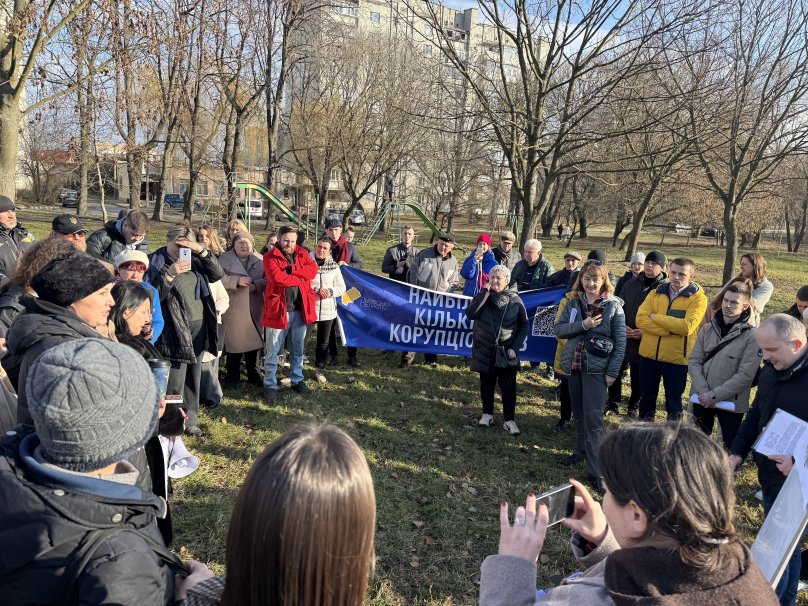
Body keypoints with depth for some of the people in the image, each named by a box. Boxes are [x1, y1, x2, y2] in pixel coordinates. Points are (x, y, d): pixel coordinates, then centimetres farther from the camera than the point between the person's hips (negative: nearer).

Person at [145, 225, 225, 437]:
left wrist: (201, 250, -11)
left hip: (199, 326, 5)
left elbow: (218, 274, -3)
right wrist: (169, 274, -23)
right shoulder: (156, 262, -4)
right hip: (174, 330, -5)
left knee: (193, 376, 13)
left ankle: (190, 420, 24)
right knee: (175, 380, -6)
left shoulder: (194, 260, 10)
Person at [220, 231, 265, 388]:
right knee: (234, 343, 2)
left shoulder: (260, 260, 7)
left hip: (254, 309, 3)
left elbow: (268, 279, 2)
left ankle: (253, 374, 26)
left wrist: (256, 284, -16)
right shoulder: (224, 259, 0)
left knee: (254, 341, 11)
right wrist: (237, 281, -21)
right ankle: (232, 376, 18)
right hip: (233, 309, -2)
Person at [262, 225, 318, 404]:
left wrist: (291, 270, -18)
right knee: (272, 351, 3)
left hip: (300, 309, 4)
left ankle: (297, 380, 30)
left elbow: (313, 270, -8)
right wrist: (301, 278, -11)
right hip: (278, 308, -4)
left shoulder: (302, 254, 9)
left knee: (298, 348, 16)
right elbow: (277, 278, -20)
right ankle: (270, 385, 14)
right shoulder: (270, 257, -4)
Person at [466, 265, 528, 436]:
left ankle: (509, 420, 11)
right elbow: (470, 314, -21)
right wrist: (485, 292, -20)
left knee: (509, 387, -1)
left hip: (506, 352, -1)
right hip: (485, 351, 1)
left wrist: (515, 347, -7)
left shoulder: (515, 300, -3)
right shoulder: (482, 297, -1)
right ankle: (487, 413, 30)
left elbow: (523, 325, 4)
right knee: (486, 385, 12)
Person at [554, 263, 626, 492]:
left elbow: (621, 342, -5)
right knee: (578, 412, 15)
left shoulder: (613, 305, -4)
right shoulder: (573, 303, 6)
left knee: (593, 417, -9)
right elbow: (559, 329, -3)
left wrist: (612, 372, -10)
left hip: (597, 368, -4)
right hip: (574, 364, 4)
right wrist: (583, 325, -18)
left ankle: (596, 471, -5)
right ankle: (581, 450, 33)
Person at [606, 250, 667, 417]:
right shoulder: (631, 284, 6)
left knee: (638, 377, 10)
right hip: (622, 337, 3)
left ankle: (634, 407, 29)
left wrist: (645, 332, -18)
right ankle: (613, 403, 25)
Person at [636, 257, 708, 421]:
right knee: (646, 397, 16)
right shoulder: (656, 293, 5)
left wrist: (656, 317, -13)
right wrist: (669, 330, -19)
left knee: (673, 401, 12)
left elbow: (687, 326, -21)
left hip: (676, 357, -3)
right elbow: (640, 319, -8)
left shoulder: (698, 298, -6)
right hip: (649, 354, 3)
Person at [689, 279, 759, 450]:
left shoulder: (751, 336, -10)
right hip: (702, 399, 4)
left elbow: (745, 375, -15)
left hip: (730, 402, -4)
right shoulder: (708, 329, 2)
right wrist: (703, 392, -14)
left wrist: (714, 395, -18)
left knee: (732, 446, 8)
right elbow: (694, 362, -1)